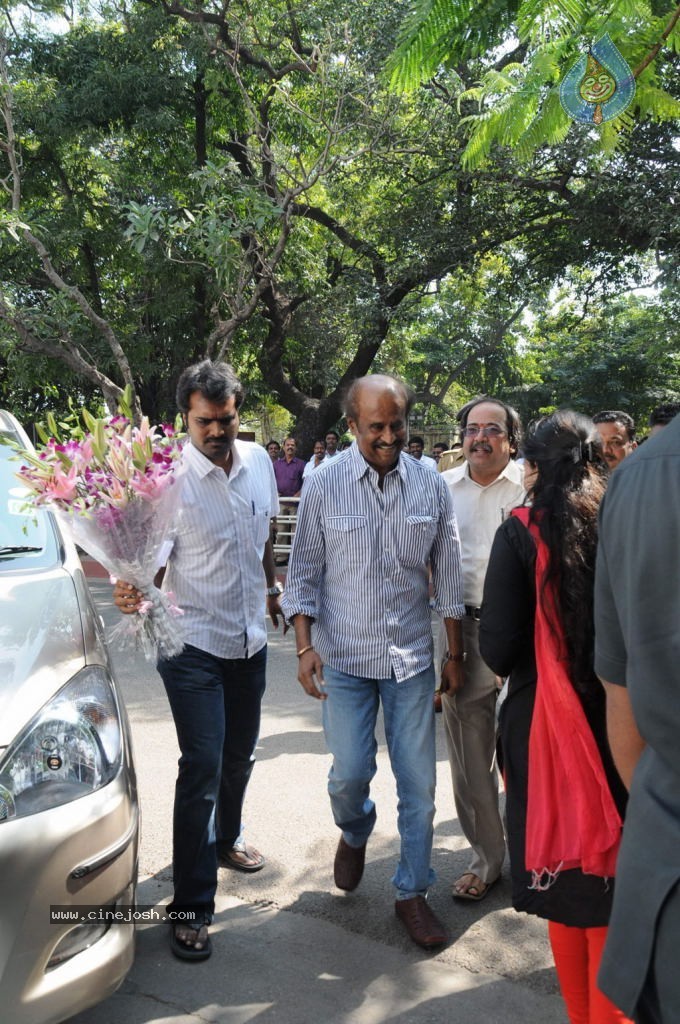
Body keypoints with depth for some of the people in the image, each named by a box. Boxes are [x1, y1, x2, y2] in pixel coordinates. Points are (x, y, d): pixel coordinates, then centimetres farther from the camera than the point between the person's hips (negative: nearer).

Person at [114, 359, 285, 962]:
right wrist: (132, 591, -41)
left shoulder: (259, 461, -1)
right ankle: (192, 907, 7)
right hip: (194, 643, -5)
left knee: (239, 756, 20)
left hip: (250, 638, 6)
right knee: (202, 768, -6)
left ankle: (224, 839, 46)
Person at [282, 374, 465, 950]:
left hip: (412, 655, 1)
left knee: (419, 782, 6)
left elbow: (448, 575, 5)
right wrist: (305, 646, -8)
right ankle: (354, 834, 40)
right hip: (345, 656, -1)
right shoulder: (324, 485, -7)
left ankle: (413, 892, 25)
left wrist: (455, 653, 7)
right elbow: (304, 572, -1)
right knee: (350, 772, 4)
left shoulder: (431, 486, -2)